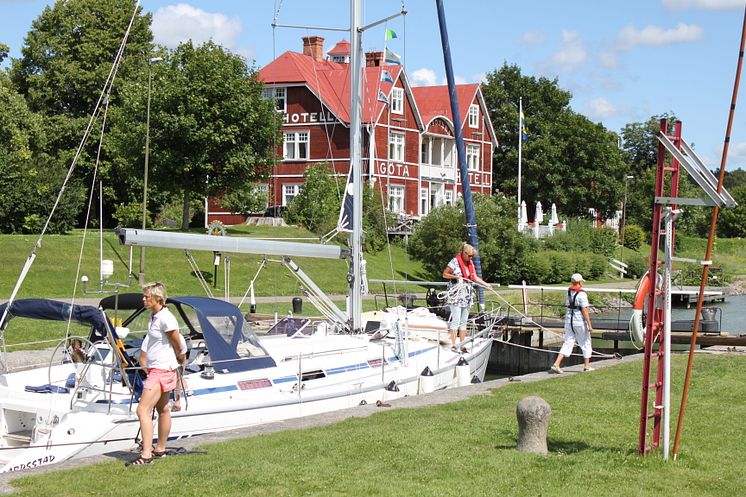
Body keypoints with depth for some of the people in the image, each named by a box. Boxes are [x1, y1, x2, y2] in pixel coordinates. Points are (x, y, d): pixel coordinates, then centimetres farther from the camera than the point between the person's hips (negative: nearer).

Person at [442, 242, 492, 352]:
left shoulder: (470, 264, 12)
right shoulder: (455, 262, -8)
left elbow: (475, 278, 14)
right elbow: (444, 274, -7)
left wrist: (486, 284, 5)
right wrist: (456, 277, -17)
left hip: (466, 296, 7)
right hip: (455, 295, -7)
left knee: (464, 321, 9)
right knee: (456, 320, -9)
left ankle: (462, 345, 12)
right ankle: (453, 345, -7)